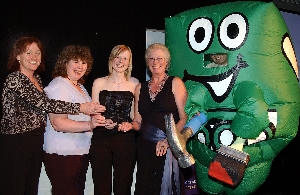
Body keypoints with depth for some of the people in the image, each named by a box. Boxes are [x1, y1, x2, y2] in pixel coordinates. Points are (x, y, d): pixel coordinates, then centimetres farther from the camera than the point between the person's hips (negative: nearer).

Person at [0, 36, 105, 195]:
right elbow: (43, 103, -26)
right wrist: (80, 107, -27)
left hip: (36, 139, 8)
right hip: (15, 142, -8)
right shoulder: (14, 79, -16)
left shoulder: (37, 79, 11)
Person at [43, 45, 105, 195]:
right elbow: (58, 123, -24)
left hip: (80, 152, 9)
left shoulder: (79, 86, 15)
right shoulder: (58, 86, -13)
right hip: (62, 154, -9)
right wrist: (89, 125, -33)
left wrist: (102, 121, 13)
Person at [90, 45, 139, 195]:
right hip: (101, 139, -1)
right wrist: (103, 122, -13)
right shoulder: (99, 83, 5)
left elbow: (136, 115, 11)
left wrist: (130, 125, -8)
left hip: (126, 139, 1)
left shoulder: (134, 84, 8)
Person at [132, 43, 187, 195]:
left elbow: (184, 118, -7)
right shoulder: (140, 88, 13)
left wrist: (168, 140, -18)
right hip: (145, 148, 4)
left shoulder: (175, 83, 1)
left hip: (169, 148, -4)